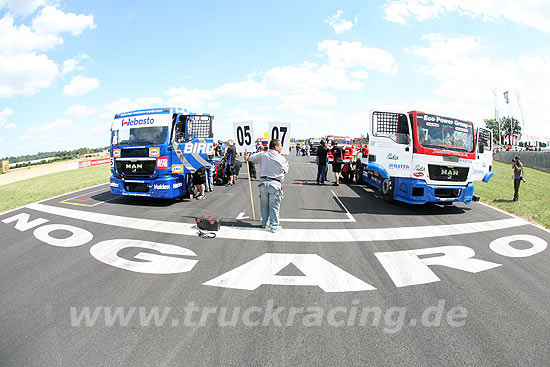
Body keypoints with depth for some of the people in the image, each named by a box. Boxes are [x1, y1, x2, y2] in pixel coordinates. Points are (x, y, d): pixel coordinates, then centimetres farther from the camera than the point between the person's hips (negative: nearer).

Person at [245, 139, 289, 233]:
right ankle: (274, 227, 8)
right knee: (274, 206, 4)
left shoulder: (263, 154, 1)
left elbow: (251, 158, 15)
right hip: (275, 183, -3)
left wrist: (247, 157, 38)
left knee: (264, 204, 16)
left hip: (263, 182, 3)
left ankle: (265, 224, 27)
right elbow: (285, 170, 8)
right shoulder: (281, 158, -5)